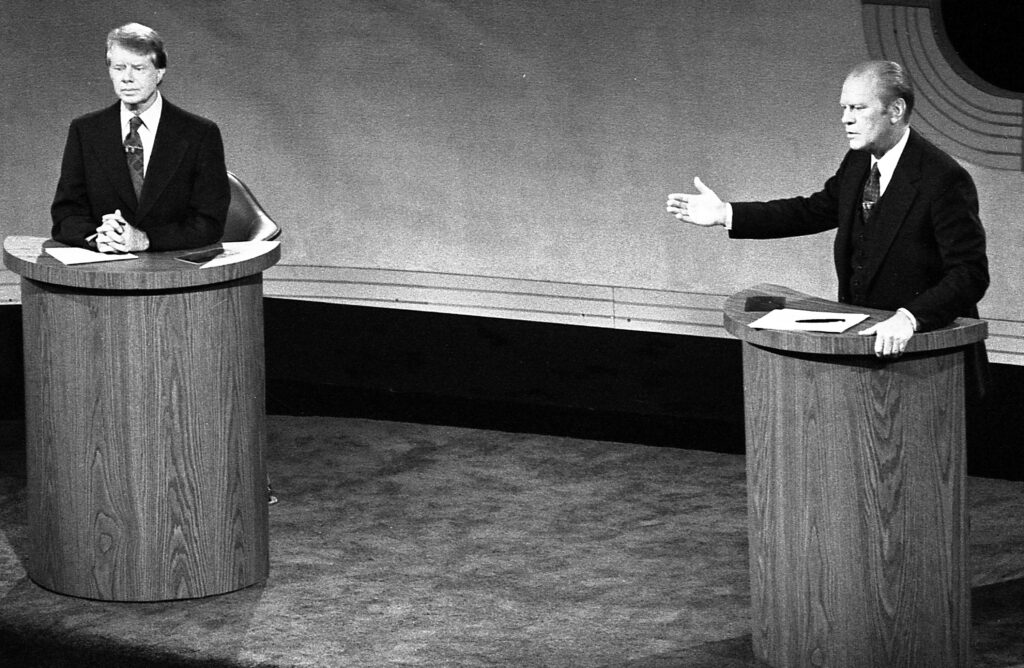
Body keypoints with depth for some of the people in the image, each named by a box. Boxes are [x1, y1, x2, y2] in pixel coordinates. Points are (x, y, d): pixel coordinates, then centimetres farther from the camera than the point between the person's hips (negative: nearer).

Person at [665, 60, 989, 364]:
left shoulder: (945, 180, -17)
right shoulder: (858, 163, 8)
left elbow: (969, 274, -21)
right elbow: (813, 211, 22)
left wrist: (909, 318, -36)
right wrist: (725, 214, 15)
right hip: (860, 335, 7)